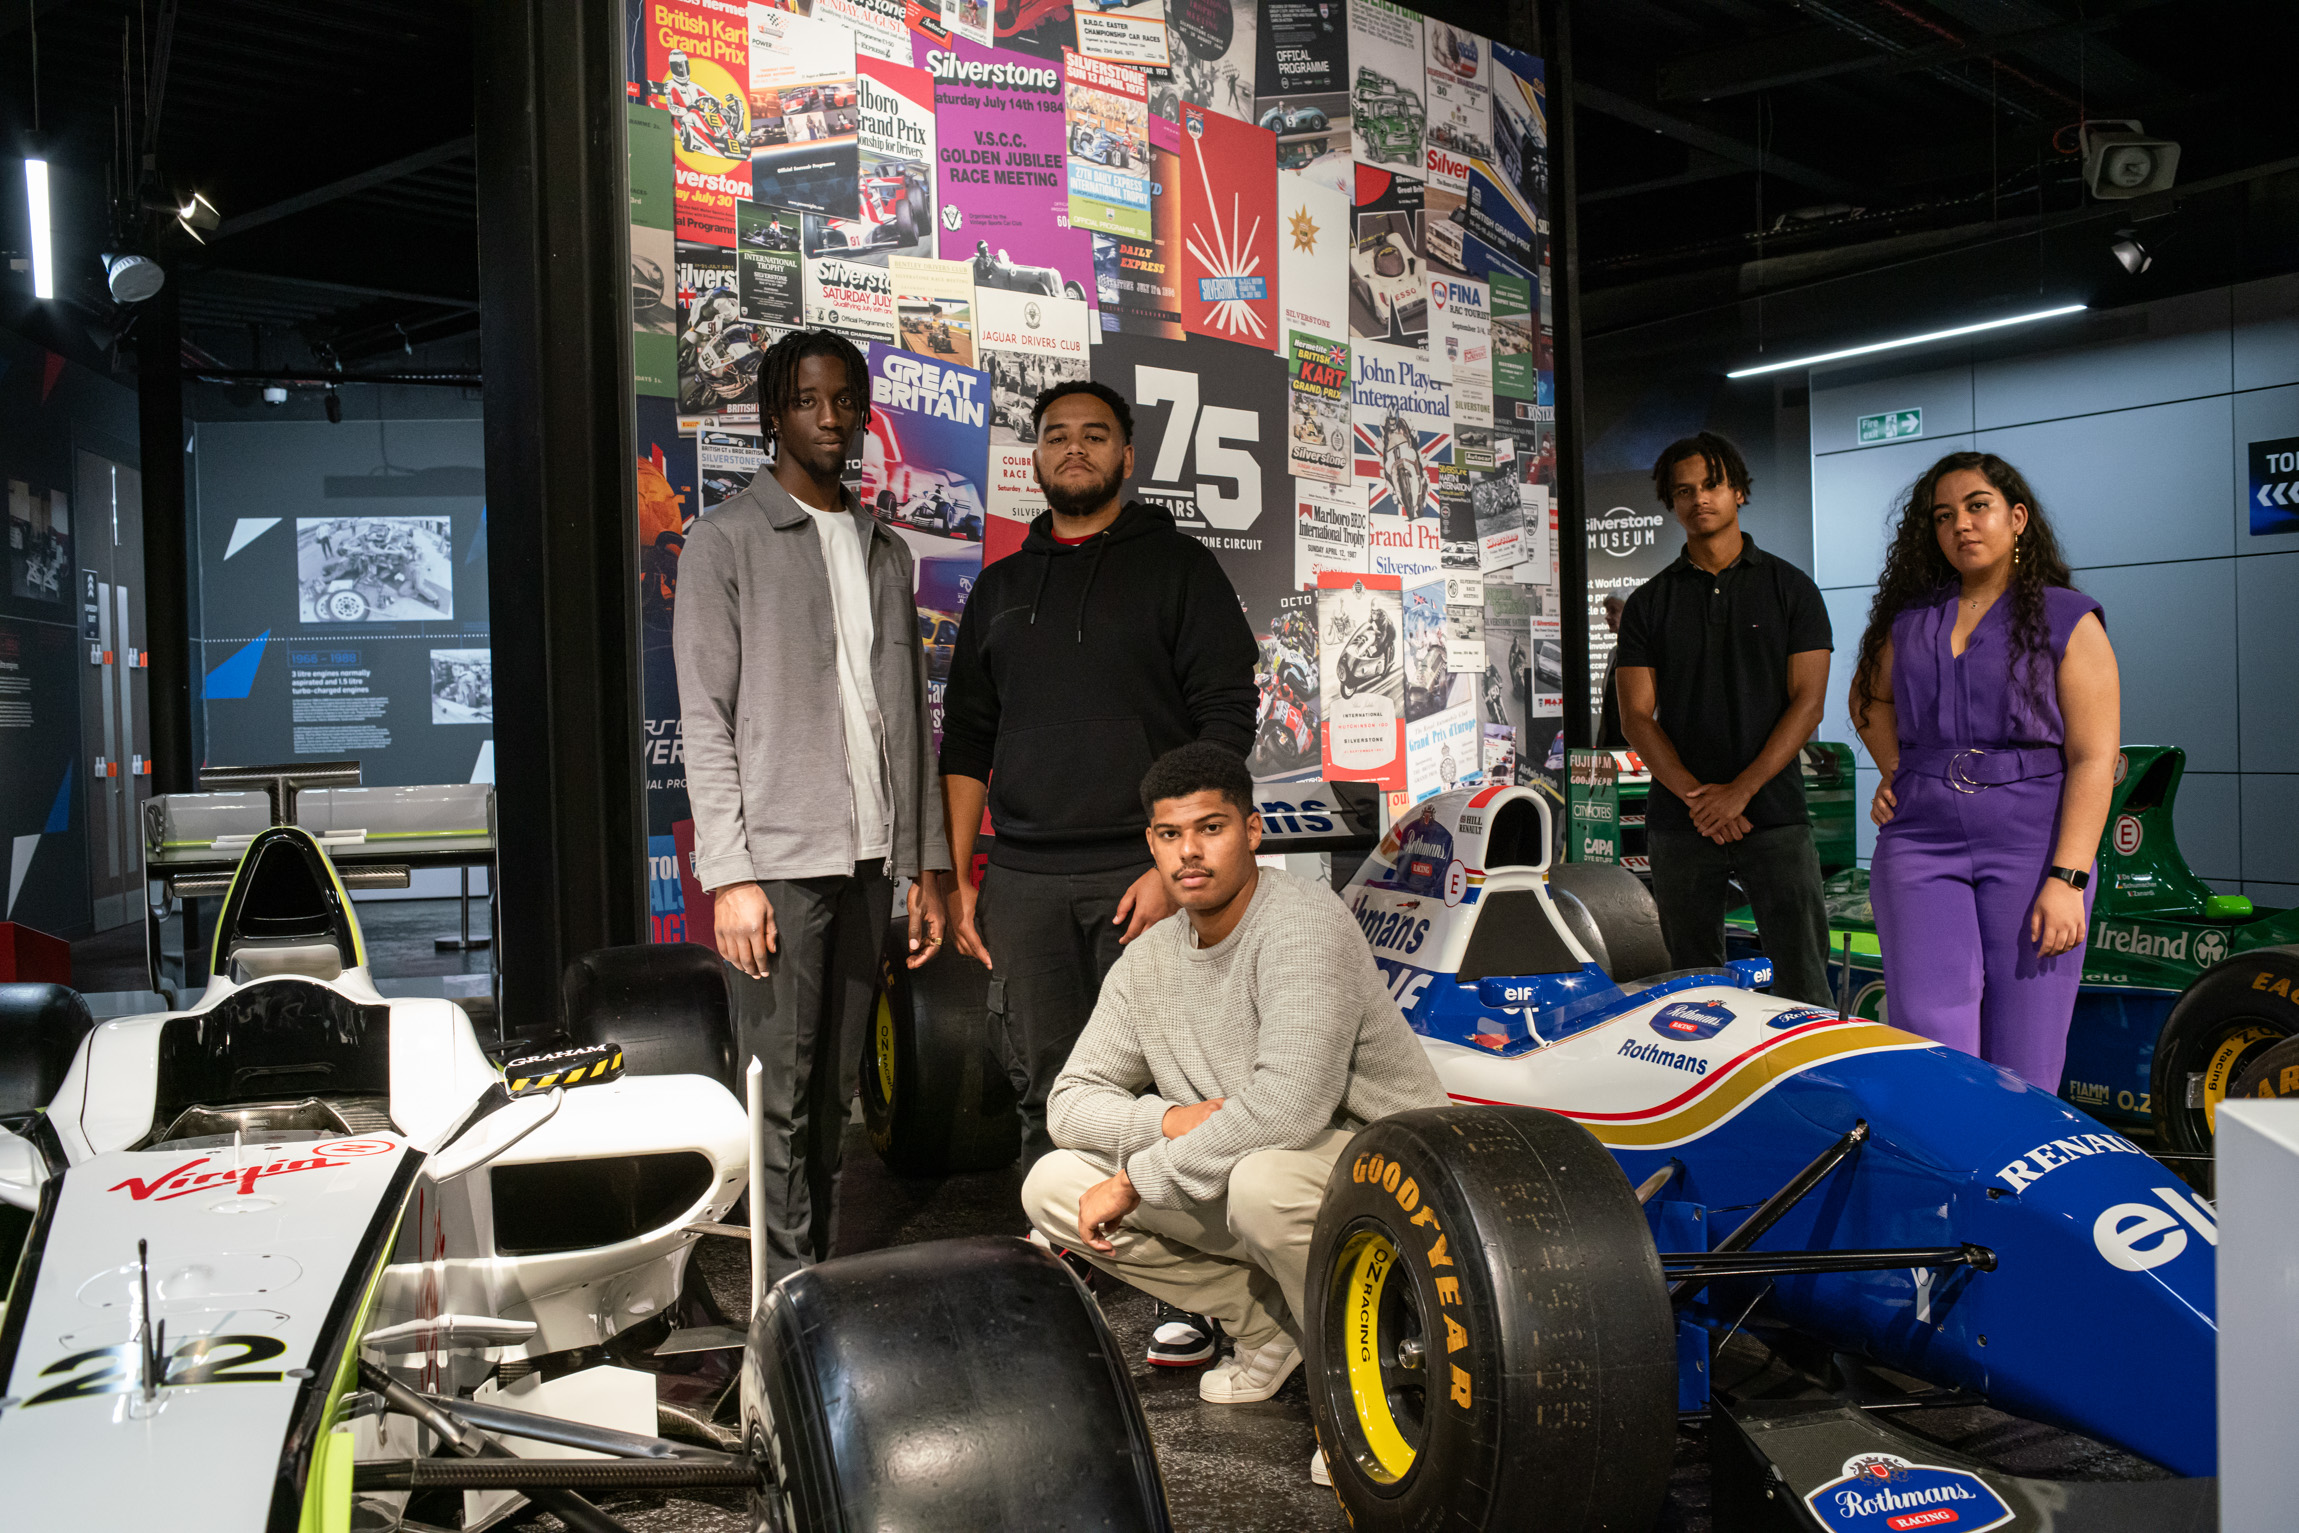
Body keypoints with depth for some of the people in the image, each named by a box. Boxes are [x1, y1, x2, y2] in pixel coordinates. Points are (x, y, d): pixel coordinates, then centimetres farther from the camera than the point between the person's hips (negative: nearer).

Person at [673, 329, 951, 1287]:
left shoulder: (885, 551, 18)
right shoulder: (728, 540, 1)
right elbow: (705, 721, -6)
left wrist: (926, 862, 11)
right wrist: (729, 875, -14)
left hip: (868, 860, 5)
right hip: (776, 860, -5)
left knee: (836, 1093, 10)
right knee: (781, 1099, -4)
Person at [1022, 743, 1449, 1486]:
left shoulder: (1304, 923, -22)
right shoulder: (1148, 961, 1)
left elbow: (1286, 1108, -33)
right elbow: (1071, 1101, 4)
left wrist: (1138, 1179, -24)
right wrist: (1170, 1119, -17)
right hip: (1234, 1177, 7)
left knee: (1263, 1178, -39)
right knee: (1052, 1184, -4)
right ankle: (1271, 1325, 8)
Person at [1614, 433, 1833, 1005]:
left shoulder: (1790, 588, 7)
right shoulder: (1647, 603, 10)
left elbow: (1807, 701, -1)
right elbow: (1636, 716, 4)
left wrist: (1741, 790, -12)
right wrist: (1697, 797, -10)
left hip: (1774, 814, -1)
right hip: (1679, 823, 2)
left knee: (1802, 989, -4)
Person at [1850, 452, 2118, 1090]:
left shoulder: (2069, 620, 3)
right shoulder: (1909, 618, 14)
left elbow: (2094, 760, -3)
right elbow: (1869, 698, 33)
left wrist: (2067, 879, -13)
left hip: (2031, 846, -2)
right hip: (1920, 842, 2)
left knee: (2022, 1066, -1)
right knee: (1930, 1044, -10)